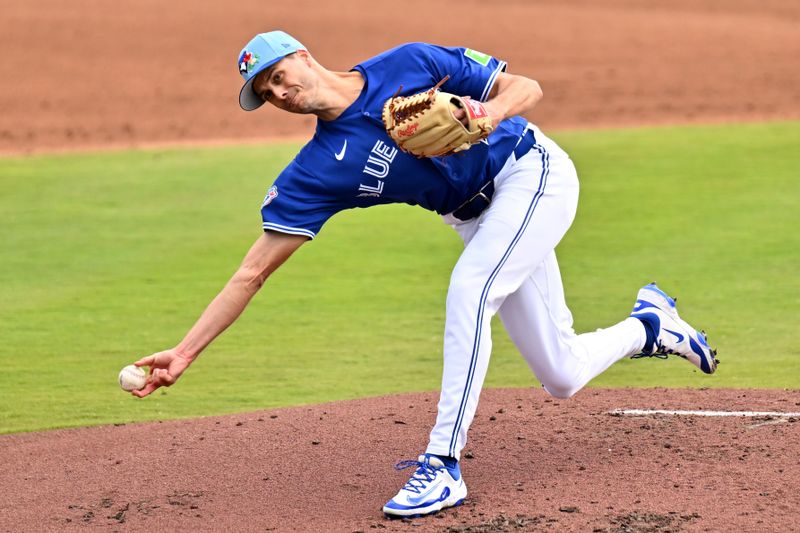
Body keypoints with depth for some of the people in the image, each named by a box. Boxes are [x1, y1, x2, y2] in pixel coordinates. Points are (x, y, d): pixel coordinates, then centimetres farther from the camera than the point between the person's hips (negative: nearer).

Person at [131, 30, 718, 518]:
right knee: (562, 377, 3)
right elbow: (253, 272, -11)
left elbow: (527, 88, -9)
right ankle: (649, 325, 35)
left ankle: (443, 467, -26)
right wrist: (185, 352, -19)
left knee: (468, 288, -30)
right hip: (479, 218, 5)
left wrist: (487, 112, -32)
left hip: (534, 171, -5)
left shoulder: (408, 65, -15)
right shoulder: (318, 170, -8)